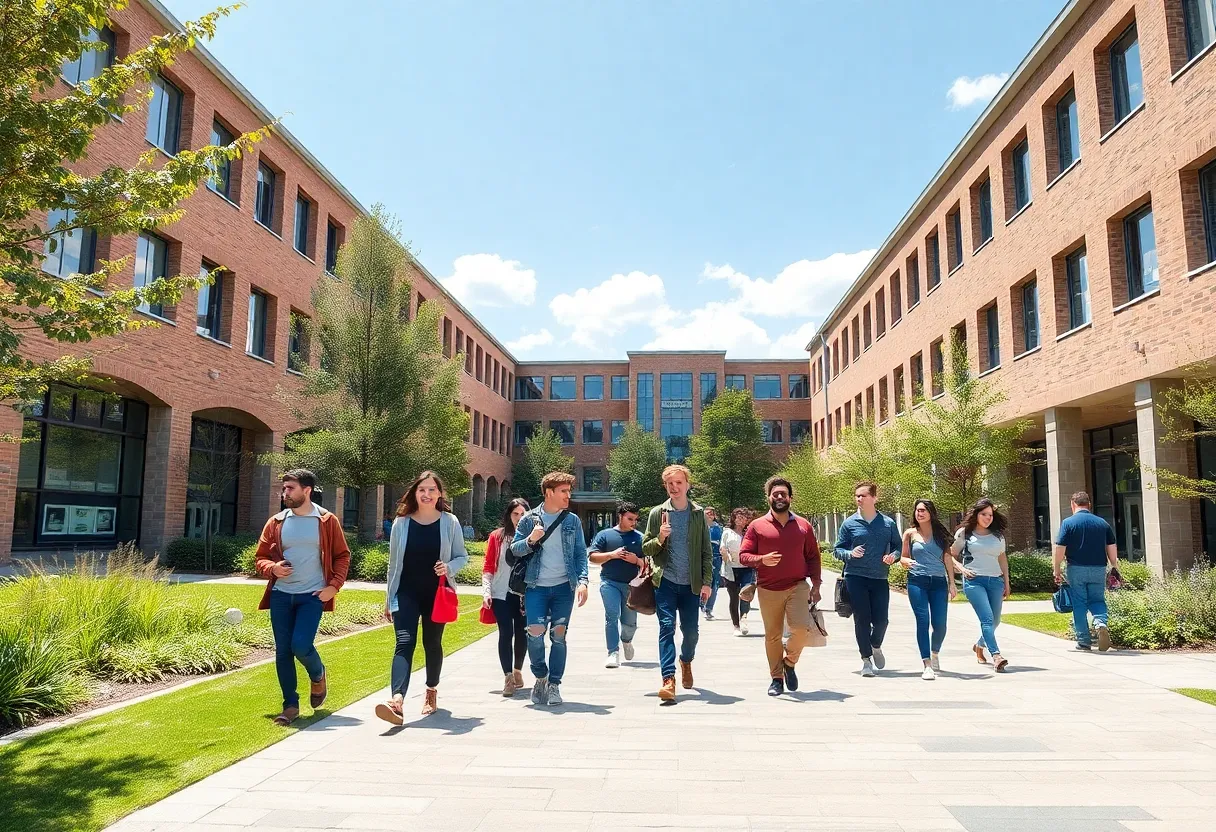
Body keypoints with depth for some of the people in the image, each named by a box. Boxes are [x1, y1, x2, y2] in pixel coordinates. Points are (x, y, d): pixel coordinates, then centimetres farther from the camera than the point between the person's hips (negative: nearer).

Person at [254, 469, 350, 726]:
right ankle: (290, 705, 18)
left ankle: (318, 676, 20)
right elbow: (260, 557, 12)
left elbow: (342, 556, 4)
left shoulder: (327, 521, -1)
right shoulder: (276, 522, 6)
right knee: (282, 651, 4)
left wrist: (334, 586, -8)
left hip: (312, 596, -3)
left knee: (300, 645, -14)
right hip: (281, 595, 4)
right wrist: (272, 568, -10)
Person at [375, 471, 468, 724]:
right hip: (406, 592, 0)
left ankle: (432, 692, 35)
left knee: (432, 643, 14)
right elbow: (393, 563, 8)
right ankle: (397, 699, -28)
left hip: (436, 594, 0)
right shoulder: (401, 523, 0)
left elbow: (462, 556, 6)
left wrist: (449, 567, -17)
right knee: (404, 642, -14)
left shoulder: (449, 522, -2)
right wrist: (389, 599, 12)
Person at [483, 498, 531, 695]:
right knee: (506, 633, -6)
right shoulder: (497, 536, 4)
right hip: (501, 594, -1)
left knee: (522, 633, 10)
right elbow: (488, 566, 4)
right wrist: (486, 592, -3)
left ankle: (518, 671, 31)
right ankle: (508, 677, -1)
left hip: (525, 594, 1)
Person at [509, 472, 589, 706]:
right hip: (537, 586, -1)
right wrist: (530, 540, -16)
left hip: (564, 586, 1)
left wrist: (582, 581, -9)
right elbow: (514, 550, 4)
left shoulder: (572, 520, 5)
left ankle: (554, 683, 16)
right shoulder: (529, 519, 1)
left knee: (559, 634, 1)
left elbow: (581, 553, 4)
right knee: (535, 631, -12)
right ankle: (540, 676, 13)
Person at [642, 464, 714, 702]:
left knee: (691, 630, 8)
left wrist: (707, 582, -2)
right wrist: (660, 538, -15)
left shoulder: (698, 514, 5)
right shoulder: (657, 513, 3)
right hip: (665, 582, -1)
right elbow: (646, 548, 5)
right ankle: (668, 679, -10)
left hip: (691, 583, 1)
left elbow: (707, 551, 5)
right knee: (667, 627, -10)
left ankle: (686, 661, 38)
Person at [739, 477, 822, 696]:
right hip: (768, 590, 0)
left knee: (802, 629, -14)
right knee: (772, 636, 5)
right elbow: (744, 555, 1)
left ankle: (789, 662, 14)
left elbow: (813, 557, 13)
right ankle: (776, 678, 21)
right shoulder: (757, 526, 2)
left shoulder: (803, 525, 8)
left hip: (797, 586, 1)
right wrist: (762, 560, -18)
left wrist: (816, 585, 7)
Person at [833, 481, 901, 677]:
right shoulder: (849, 523, 2)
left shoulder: (888, 523, 6)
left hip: (880, 579, 1)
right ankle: (866, 659, 11)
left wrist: (893, 555, -9)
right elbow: (838, 549, 6)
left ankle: (876, 646, 33)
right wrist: (850, 553, -15)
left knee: (881, 619, 1)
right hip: (855, 578, -1)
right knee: (862, 619, -2)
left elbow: (898, 546, 13)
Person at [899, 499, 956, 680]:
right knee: (923, 621, -11)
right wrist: (907, 562, -13)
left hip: (939, 582, 1)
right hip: (917, 581, -1)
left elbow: (947, 559, 11)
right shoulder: (910, 533, 7)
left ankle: (935, 653, 29)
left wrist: (952, 583, 5)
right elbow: (902, 557, 11)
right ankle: (927, 665, -8)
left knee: (940, 624, -2)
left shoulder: (940, 534, 10)